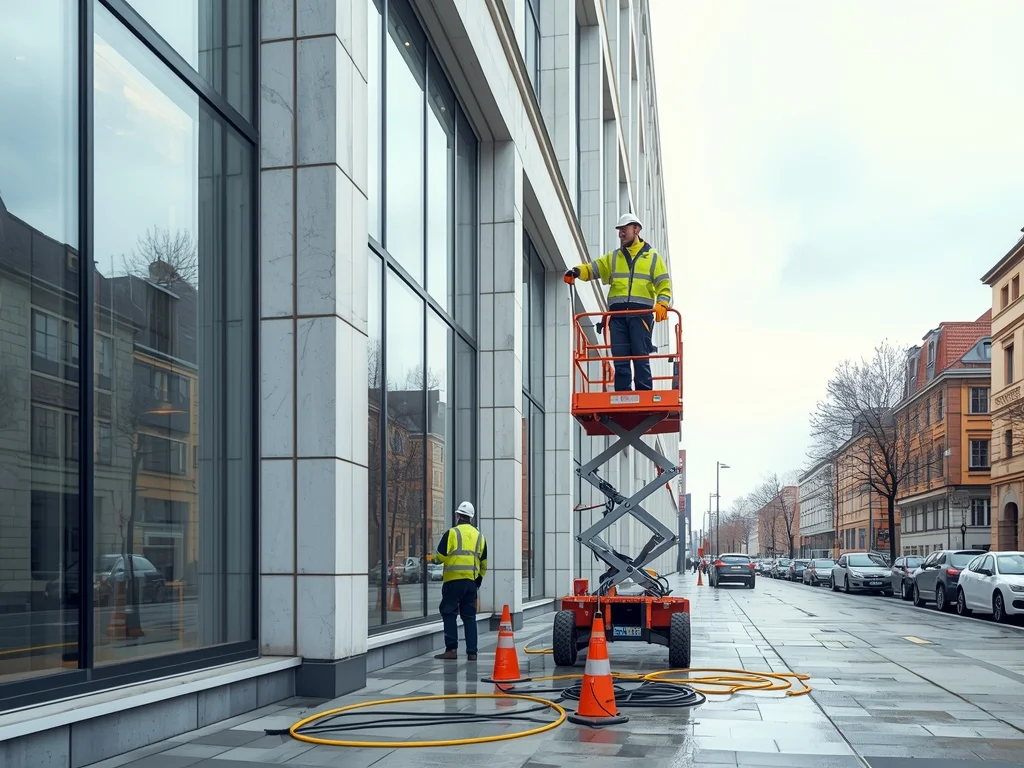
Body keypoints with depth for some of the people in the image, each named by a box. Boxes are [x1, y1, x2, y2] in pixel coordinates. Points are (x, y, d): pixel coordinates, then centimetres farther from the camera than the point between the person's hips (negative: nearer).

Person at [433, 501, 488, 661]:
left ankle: (451, 649, -5)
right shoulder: (479, 536, 14)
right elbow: (483, 563, 16)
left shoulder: (452, 533, -4)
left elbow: (440, 556, -7)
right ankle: (472, 652, 7)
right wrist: (478, 580, 25)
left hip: (453, 579, -5)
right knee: (469, 616, 9)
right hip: (471, 581, 5)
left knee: (449, 613, 1)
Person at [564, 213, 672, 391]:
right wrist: (577, 271, -13)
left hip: (641, 312, -3)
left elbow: (664, 284, 6)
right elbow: (593, 268, 9)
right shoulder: (613, 258, 22)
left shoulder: (652, 257, 14)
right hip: (617, 313, 3)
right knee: (620, 358, 0)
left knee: (641, 357, -5)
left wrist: (662, 304, -12)